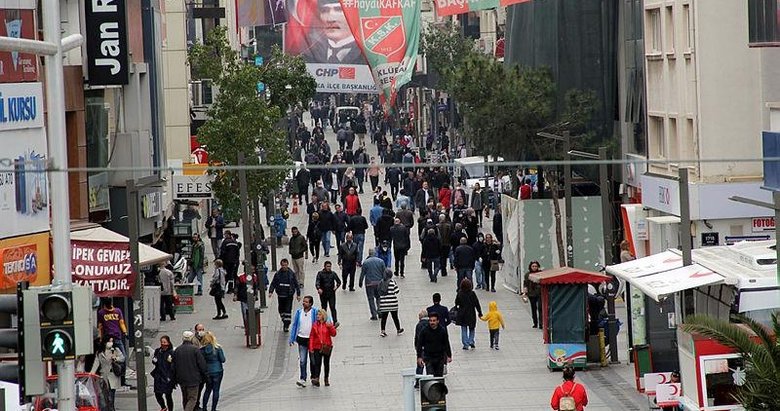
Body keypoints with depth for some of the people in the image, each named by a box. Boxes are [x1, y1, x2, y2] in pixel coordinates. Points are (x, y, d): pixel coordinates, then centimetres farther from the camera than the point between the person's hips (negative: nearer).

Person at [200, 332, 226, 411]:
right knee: (216, 390, 5)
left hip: (207, 372, 3)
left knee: (208, 389, 18)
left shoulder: (202, 350, -7)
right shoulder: (217, 348, -13)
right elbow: (223, 360, -8)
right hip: (217, 371, -3)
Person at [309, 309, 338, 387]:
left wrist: (330, 327, -23)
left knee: (326, 363, 10)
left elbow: (333, 334, -6)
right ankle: (316, 379, -15)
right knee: (317, 363, -10)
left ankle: (326, 379, 19)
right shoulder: (315, 325, 3)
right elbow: (311, 337, 3)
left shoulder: (328, 325, 1)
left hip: (327, 347, 0)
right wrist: (311, 348, -3)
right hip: (317, 347, 0)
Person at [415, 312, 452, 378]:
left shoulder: (442, 331, -2)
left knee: (439, 376, 7)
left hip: (440, 358, 2)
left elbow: (447, 344, 6)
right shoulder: (424, 331, -6)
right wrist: (419, 357, -8)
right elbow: (419, 344, -2)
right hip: (428, 358, -2)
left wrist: (449, 356, 2)